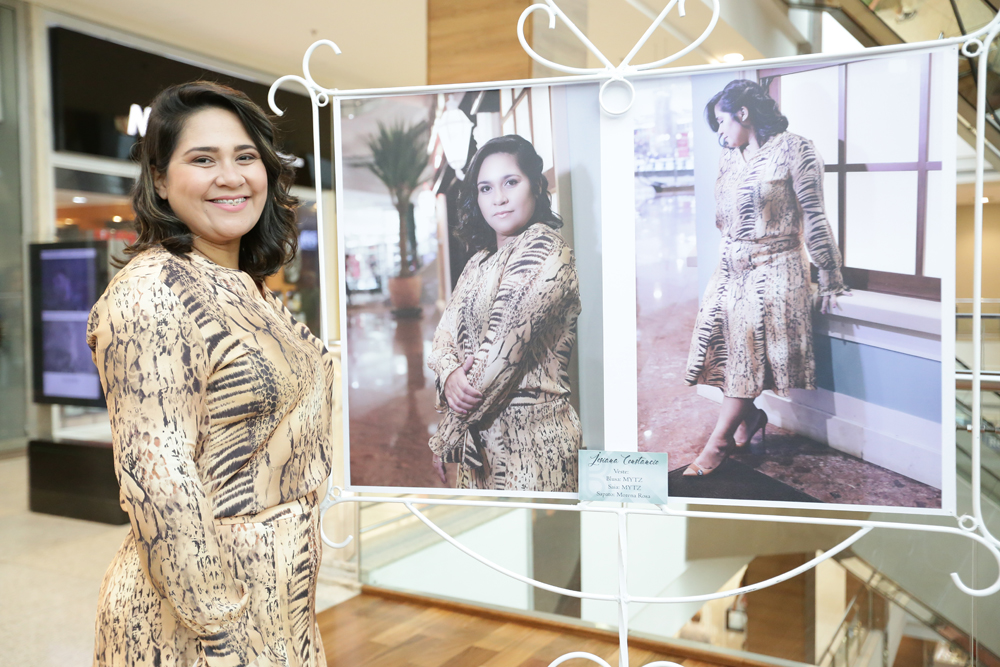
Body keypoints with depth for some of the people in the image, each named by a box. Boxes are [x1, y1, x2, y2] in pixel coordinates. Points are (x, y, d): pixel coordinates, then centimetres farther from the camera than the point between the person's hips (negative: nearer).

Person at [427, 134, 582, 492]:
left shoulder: (542, 248, -13)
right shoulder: (480, 261, 14)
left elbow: (506, 342, -18)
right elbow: (445, 333, 9)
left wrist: (451, 429, -12)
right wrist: (450, 375, -15)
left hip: (526, 433, -8)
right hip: (479, 435, 8)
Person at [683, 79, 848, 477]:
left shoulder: (793, 150, -6)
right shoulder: (728, 160, 14)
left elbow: (814, 219, -8)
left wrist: (830, 280, -7)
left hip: (774, 269, -6)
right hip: (731, 269, 6)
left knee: (748, 351, -11)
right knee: (728, 348, -4)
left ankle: (718, 442, -7)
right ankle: (750, 415, 18)